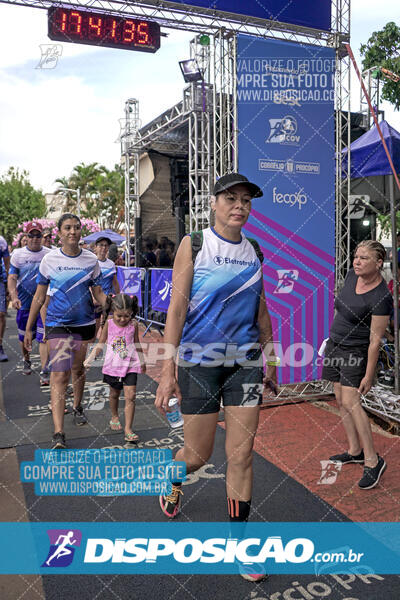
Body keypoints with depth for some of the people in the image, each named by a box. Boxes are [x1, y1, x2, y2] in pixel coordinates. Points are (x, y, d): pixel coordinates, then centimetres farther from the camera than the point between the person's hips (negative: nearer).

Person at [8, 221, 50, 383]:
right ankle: (26, 360, 42)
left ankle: (44, 372, -6)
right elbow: (12, 278, -2)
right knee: (24, 336, 15)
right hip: (24, 302, 2)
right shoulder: (18, 254, 1)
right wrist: (14, 297, -17)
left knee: (43, 337, -9)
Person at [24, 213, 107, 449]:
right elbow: (40, 296, 3)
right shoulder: (50, 259, -2)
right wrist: (29, 328, 5)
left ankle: (78, 407, 44)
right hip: (58, 324, -2)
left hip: (85, 323, 2)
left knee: (78, 369, 17)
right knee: (60, 375, -10)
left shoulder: (91, 260, 1)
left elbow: (98, 293, 4)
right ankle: (58, 434, -11)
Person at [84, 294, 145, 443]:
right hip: (113, 365, 1)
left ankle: (128, 429, -3)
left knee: (130, 396, -9)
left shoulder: (133, 325, -6)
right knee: (114, 394, 19)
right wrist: (90, 359, -7)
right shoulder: (109, 323, -7)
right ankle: (114, 417, 45)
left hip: (130, 366, -1)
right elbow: (100, 344, 3)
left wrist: (142, 362, 18)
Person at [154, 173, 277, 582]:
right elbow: (176, 308, -10)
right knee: (198, 456, 6)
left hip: (245, 361, 4)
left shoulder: (254, 251, 8)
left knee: (241, 454, 4)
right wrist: (168, 370, -15)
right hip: (199, 361, -3)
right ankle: (173, 481, 44)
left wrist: (270, 356, 15)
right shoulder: (193, 245, -5)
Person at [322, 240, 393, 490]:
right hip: (335, 344, 8)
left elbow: (375, 340, -21)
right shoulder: (352, 275, -2)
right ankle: (355, 451, 22)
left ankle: (373, 460, -7)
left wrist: (369, 376, -18)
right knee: (341, 400, 10)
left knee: (350, 402, -16)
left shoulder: (381, 298, -23)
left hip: (356, 350, -8)